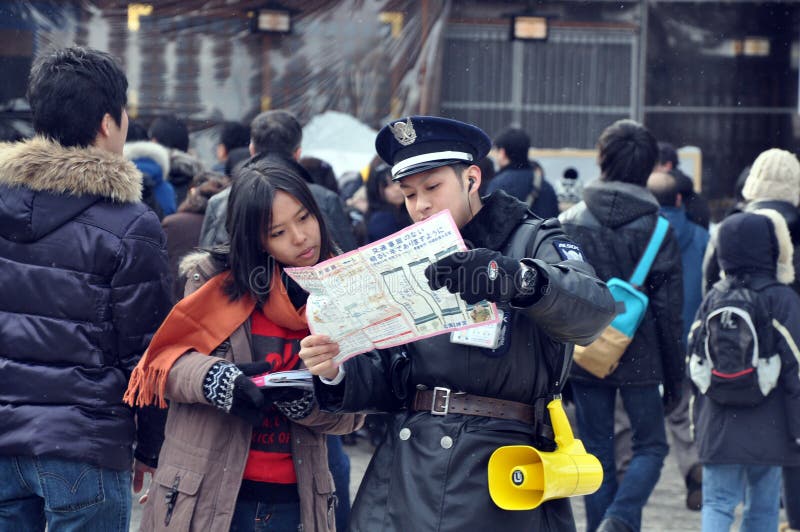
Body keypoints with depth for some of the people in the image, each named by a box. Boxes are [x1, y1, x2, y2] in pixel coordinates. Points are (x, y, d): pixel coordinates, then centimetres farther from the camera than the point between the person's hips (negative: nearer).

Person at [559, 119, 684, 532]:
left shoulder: (568, 224, -2)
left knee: (597, 454, 11)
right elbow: (669, 311, -5)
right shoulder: (658, 231, -7)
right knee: (651, 445, 10)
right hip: (639, 359, -2)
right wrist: (674, 379, 4)